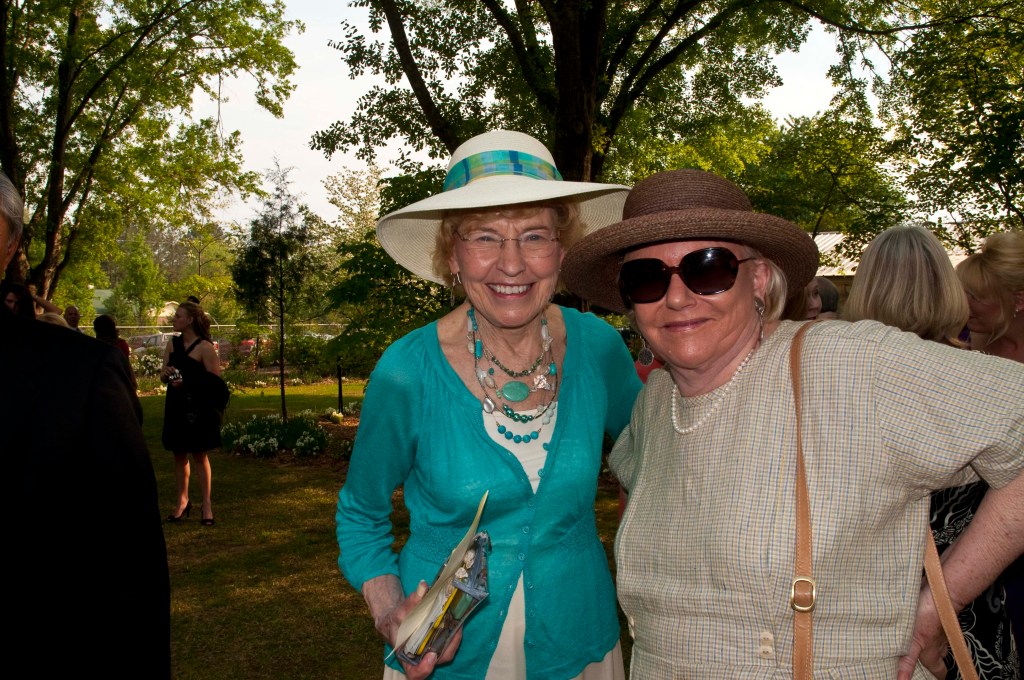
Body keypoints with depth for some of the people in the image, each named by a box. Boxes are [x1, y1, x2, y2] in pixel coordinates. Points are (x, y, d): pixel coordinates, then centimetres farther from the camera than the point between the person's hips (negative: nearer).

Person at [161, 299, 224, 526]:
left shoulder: (205, 347, -12)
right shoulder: (172, 344, 7)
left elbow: (215, 381, -13)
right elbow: (163, 376, 12)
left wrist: (187, 383, -23)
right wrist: (166, 374, -11)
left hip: (198, 408, -6)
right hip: (176, 406, 6)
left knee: (199, 455, 0)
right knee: (179, 454, 12)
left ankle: (206, 504, 9)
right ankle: (182, 500, 25)